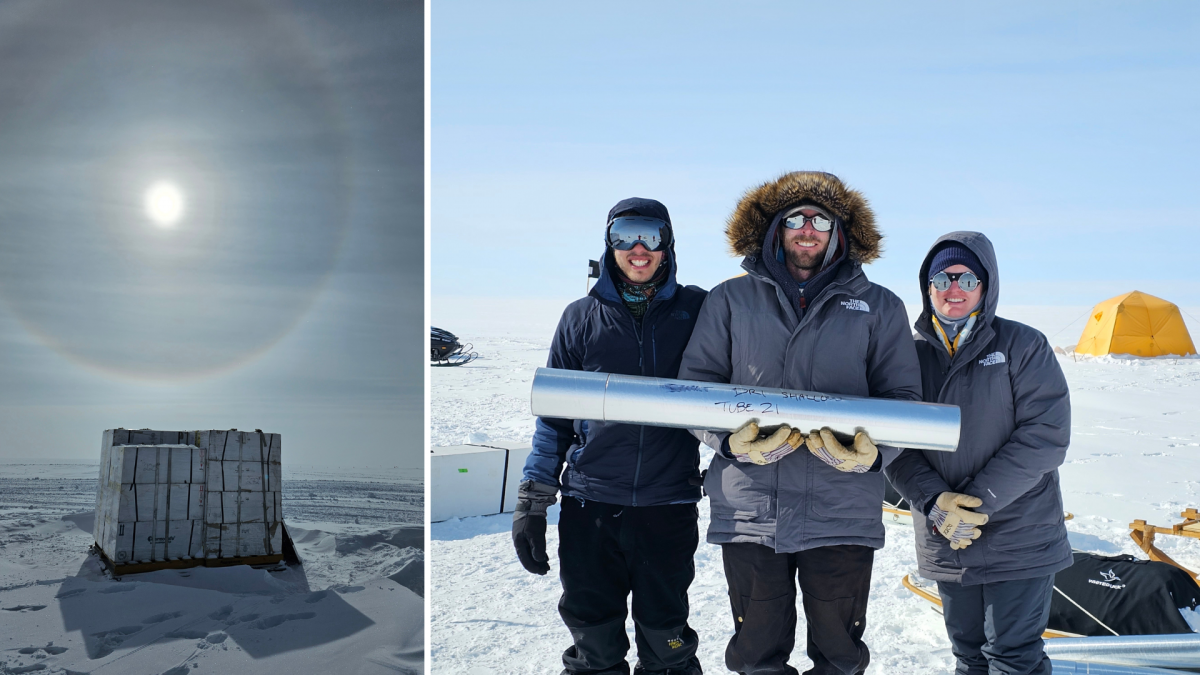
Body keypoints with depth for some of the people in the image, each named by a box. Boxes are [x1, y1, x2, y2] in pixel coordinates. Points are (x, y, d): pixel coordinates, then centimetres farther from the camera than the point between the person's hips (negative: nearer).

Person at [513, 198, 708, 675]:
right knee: (593, 636, 7)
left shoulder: (696, 311, 5)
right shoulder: (582, 318, 7)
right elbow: (554, 414, 10)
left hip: (669, 504, -1)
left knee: (665, 636, 7)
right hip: (589, 501, 1)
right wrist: (532, 501, 6)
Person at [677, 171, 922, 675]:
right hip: (749, 511, 0)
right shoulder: (730, 300, 9)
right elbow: (695, 386, 6)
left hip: (844, 512, 0)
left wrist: (873, 452, -13)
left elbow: (902, 398, 7)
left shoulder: (879, 307, 10)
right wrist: (729, 439, -14)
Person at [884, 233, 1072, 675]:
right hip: (945, 542, 4)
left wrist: (980, 500, -18)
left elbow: (1046, 434, -12)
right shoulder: (913, 354, 4)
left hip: (1019, 539, -3)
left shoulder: (1022, 346, -5)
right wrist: (934, 501, -15)